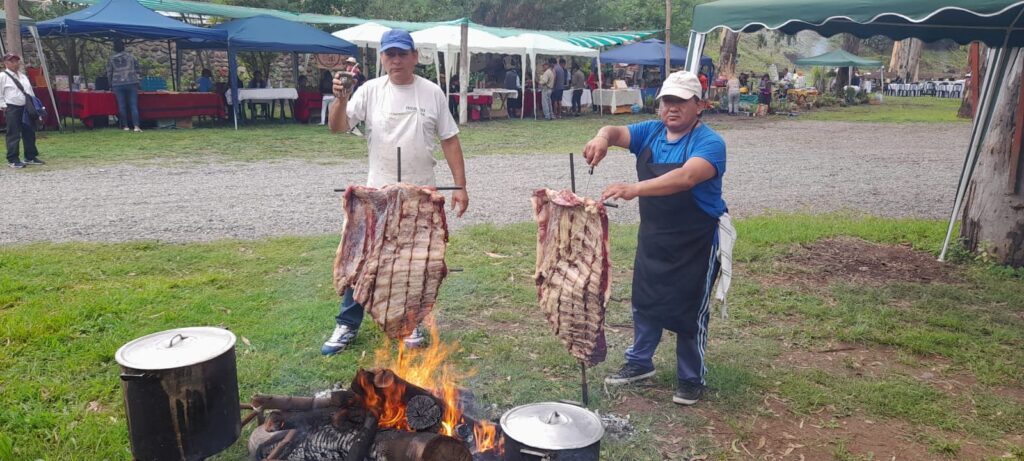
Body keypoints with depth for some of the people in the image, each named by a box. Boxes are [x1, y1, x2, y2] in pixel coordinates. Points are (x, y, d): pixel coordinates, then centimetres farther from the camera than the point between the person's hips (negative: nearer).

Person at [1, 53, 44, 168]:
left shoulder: (23, 76, 17)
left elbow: (30, 91, 20)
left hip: (27, 108, 6)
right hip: (12, 108, -6)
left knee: (29, 133, 10)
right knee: (14, 135, -5)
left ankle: (30, 157, 20)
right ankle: (12, 160, 0)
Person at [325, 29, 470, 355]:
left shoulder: (432, 93, -2)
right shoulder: (371, 90, -2)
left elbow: (449, 141, 0)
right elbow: (338, 127, -8)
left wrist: (460, 186, -5)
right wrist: (340, 100, -28)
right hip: (377, 193, 0)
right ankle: (347, 325, 18)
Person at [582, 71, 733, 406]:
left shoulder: (709, 142, -19)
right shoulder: (650, 132, 1)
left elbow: (687, 177, -36)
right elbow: (617, 132, -12)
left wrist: (635, 189, -48)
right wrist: (603, 137, -38)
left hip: (695, 244, -6)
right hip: (652, 238, 6)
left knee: (690, 311, 5)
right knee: (645, 302, 17)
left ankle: (691, 379, 24)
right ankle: (640, 362, 37)